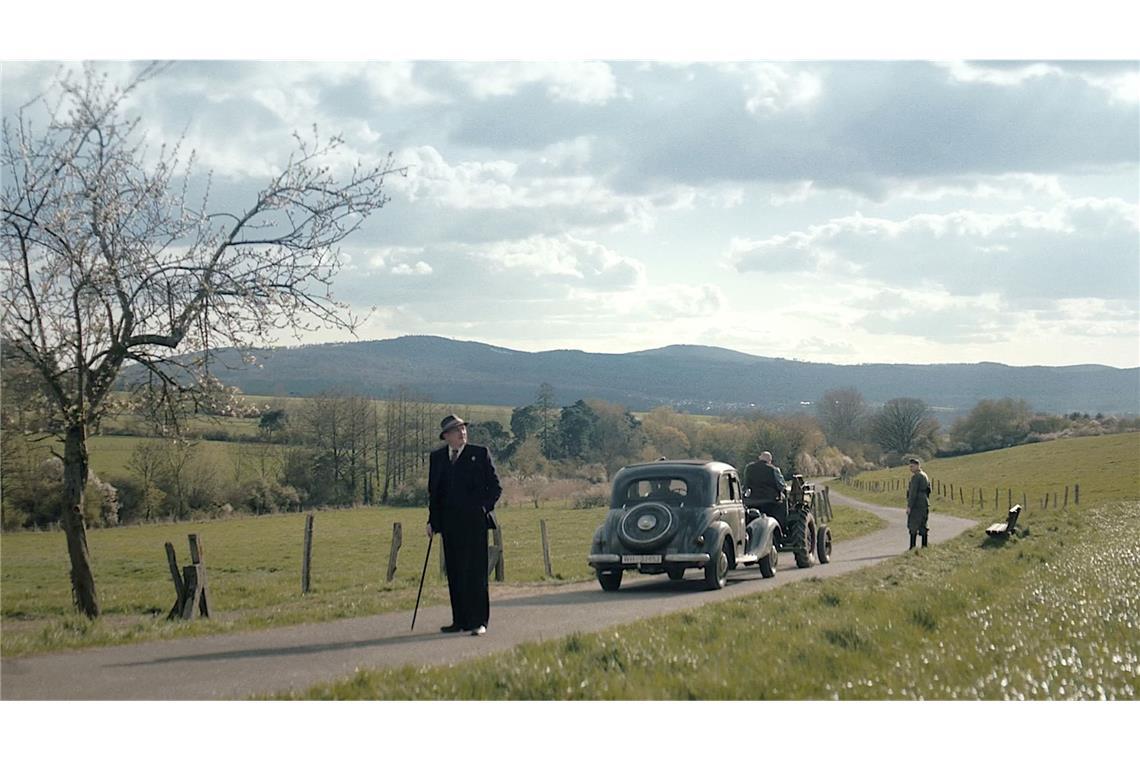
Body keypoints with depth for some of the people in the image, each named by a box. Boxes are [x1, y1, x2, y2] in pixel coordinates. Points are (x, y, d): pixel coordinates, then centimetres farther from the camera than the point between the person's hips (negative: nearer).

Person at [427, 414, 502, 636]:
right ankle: (460, 620, 13)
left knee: (475, 572, -6)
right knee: (454, 573, 6)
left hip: (474, 522, -4)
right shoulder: (437, 457, 11)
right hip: (449, 522, 4)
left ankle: (478, 621, -3)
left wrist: (484, 508, -8)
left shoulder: (480, 453, 2)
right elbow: (433, 491, 15)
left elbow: (495, 487, 4)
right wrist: (432, 520, 8)